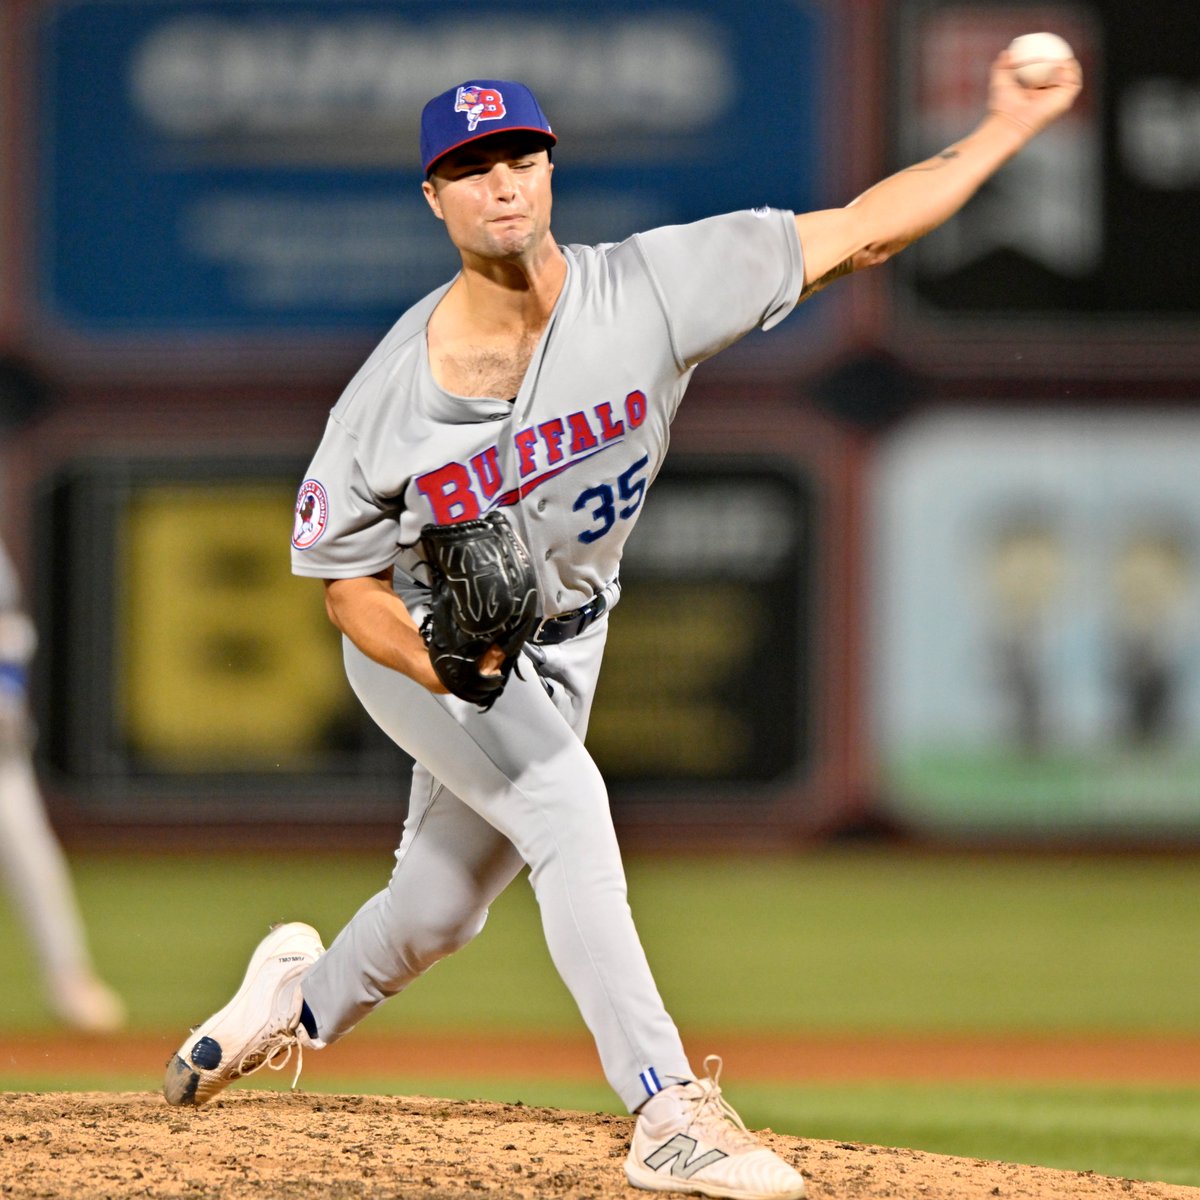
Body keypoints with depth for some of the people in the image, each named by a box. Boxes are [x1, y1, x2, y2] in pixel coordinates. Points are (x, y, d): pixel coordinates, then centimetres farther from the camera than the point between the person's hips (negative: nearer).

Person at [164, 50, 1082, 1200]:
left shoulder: (650, 288, -22)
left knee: (439, 910, 13)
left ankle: (303, 1000, 46)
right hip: (422, 637, -4)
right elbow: (348, 581, -13)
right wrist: (449, 666, -32)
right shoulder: (390, 394, -24)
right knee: (564, 802, -27)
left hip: (558, 645, 4)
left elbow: (860, 231, -22)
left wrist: (1013, 123, -27)